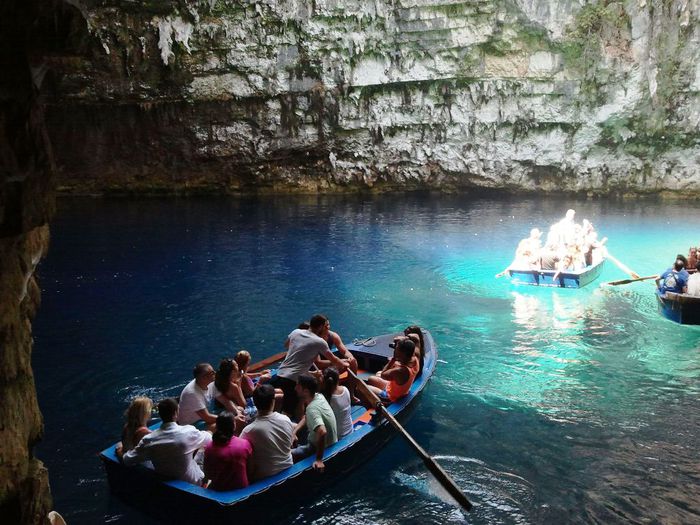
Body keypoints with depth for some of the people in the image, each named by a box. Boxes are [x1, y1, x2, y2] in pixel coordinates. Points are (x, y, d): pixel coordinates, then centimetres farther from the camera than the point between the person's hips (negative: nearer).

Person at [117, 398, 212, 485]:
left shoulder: (149, 439, -20)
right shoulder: (189, 432, -27)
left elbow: (128, 460, -8)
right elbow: (208, 438, -6)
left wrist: (120, 453, 15)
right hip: (190, 483, -3)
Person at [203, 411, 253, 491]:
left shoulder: (209, 448, -16)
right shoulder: (245, 444, -19)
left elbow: (207, 474, -2)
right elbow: (250, 469, -5)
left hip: (218, 490, 1)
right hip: (241, 488, -1)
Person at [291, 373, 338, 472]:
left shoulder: (312, 408, -33)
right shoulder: (319, 396, -8)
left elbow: (322, 432, -47)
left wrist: (319, 459, -40)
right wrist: (294, 431, 0)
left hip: (323, 448, -8)